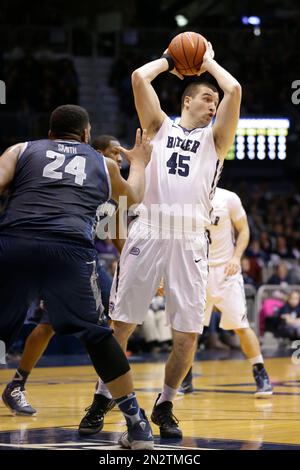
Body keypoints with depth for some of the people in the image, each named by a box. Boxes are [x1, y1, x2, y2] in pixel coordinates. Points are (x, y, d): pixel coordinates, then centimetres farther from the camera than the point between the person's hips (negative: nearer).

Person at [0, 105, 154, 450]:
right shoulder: (103, 164, 28)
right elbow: (133, 198, 47)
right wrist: (138, 163, 65)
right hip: (70, 250, 1)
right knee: (96, 335, 18)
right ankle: (137, 426, 19)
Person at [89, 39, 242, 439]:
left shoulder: (215, 138, 18)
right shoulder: (160, 127, 18)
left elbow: (233, 90, 4)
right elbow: (139, 77, 5)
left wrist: (209, 62, 19)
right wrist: (169, 60, 21)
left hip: (190, 239, 1)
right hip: (148, 231, -1)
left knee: (188, 334, -4)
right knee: (121, 324, -1)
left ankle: (165, 406, 14)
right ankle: (103, 398, 14)